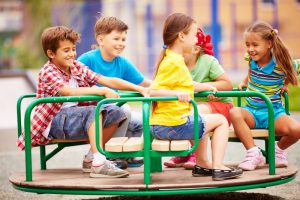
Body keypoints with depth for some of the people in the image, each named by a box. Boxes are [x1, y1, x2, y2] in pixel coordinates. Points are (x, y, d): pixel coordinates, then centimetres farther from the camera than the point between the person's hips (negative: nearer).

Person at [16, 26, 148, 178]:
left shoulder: (77, 67, 9)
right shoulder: (47, 72, -12)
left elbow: (108, 81, 3)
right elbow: (70, 92, -30)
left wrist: (139, 88, -8)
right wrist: (103, 91, -34)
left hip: (74, 117, 8)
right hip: (54, 122, -8)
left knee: (115, 112, -5)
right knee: (94, 111, -29)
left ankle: (93, 156, 3)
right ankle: (99, 164, -38)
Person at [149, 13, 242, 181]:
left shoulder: (173, 59, 15)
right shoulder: (173, 63, -16)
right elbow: (153, 91, -24)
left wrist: (204, 86, 31)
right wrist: (177, 93, -36)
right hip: (173, 125, -10)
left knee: (200, 117, 36)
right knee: (221, 120, 5)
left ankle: (201, 165, 34)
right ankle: (217, 167, -1)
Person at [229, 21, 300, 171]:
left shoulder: (280, 65, -12)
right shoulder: (251, 60, 2)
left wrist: (284, 84, 7)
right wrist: (244, 82, 14)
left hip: (274, 112, -3)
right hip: (251, 111, 3)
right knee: (234, 113, -33)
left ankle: (279, 150, 5)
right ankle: (254, 153, -25)